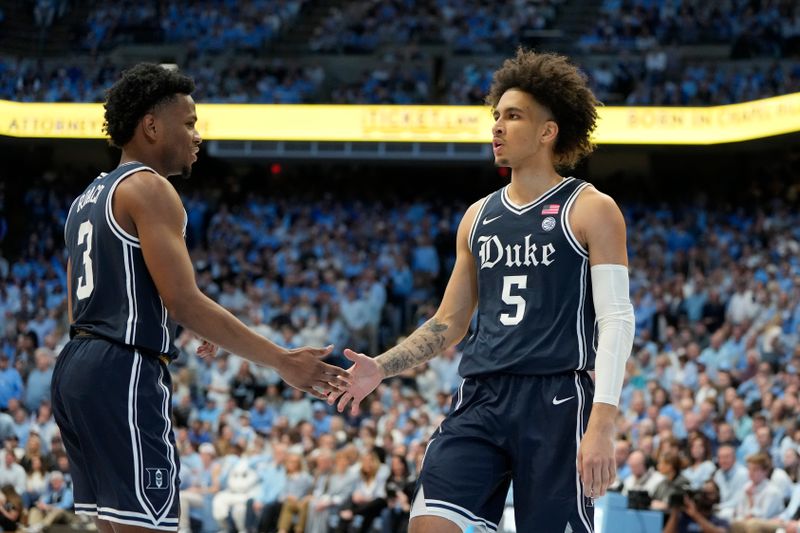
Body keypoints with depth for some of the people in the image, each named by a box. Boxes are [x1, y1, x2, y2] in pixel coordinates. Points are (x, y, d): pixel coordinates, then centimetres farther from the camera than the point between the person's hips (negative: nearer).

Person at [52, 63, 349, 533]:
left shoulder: (90, 197, 21)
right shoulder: (148, 188, -9)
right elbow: (186, 301, -18)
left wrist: (167, 325, 30)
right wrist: (282, 361, -15)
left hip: (77, 369, 10)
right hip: (125, 374, -10)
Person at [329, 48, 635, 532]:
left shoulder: (590, 211, 0)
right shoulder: (479, 217, 17)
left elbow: (617, 320, -7)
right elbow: (448, 324, 22)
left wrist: (603, 424, -17)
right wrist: (380, 369, 6)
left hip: (556, 400, -5)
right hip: (481, 400, 5)